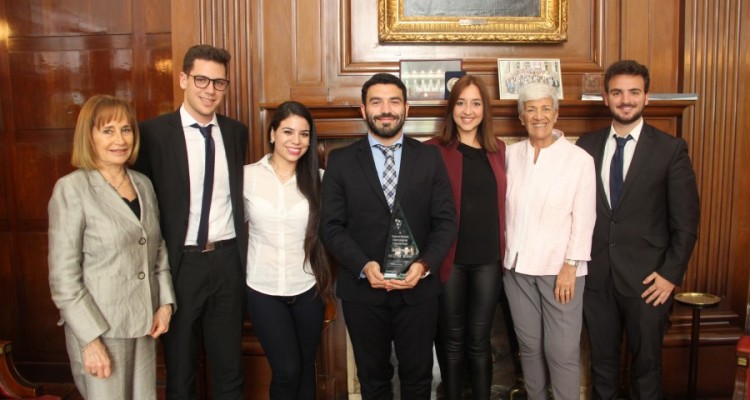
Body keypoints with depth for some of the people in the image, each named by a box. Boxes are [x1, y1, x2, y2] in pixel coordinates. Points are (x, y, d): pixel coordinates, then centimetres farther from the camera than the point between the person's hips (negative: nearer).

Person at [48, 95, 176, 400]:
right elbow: (63, 276, -13)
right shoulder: (71, 189, -12)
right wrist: (91, 339, -15)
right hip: (99, 328, -5)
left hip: (145, 324, 5)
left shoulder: (143, 184, 6)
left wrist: (165, 302, 2)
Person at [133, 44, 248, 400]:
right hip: (180, 264, -3)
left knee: (229, 368, 17)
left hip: (228, 261, 3)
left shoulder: (236, 132, 5)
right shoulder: (153, 132, -7)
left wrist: (243, 251, 5)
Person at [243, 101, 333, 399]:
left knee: (305, 368, 14)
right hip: (263, 290, -1)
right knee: (287, 370, -2)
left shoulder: (317, 179, -4)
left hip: (308, 289, 1)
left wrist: (324, 273, -2)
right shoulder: (247, 176, -6)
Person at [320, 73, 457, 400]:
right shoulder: (341, 160, 0)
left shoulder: (429, 157, 2)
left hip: (418, 288, 1)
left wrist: (425, 265, -16)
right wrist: (363, 266, -18)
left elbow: (446, 220, 0)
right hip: (362, 289, 0)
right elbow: (331, 225, -4)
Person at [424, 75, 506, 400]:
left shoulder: (498, 150, 8)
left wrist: (505, 248, 7)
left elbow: (501, 203, 13)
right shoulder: (434, 150, -6)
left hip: (488, 258, 3)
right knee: (451, 342, 12)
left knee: (479, 341, 14)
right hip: (450, 258, -3)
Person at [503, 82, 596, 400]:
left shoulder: (579, 159, -7)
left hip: (559, 267, -3)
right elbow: (507, 207, 9)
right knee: (529, 345, 15)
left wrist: (571, 265, -12)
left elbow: (583, 218, -8)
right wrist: (504, 253, 7)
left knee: (563, 351, 0)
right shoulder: (511, 154, 5)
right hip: (518, 266, 4)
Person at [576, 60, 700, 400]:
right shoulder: (587, 146, 3)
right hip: (596, 275, 2)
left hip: (646, 280, -2)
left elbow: (686, 221, -3)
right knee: (601, 362, 15)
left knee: (646, 364, 11)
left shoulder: (670, 149, -3)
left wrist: (671, 273, -8)